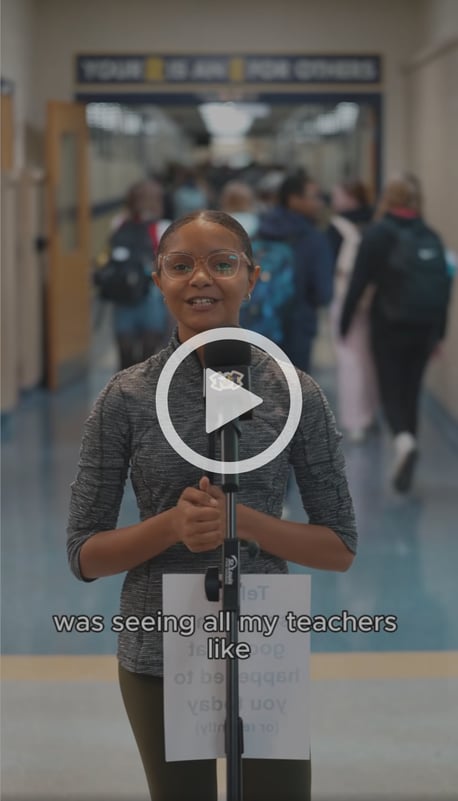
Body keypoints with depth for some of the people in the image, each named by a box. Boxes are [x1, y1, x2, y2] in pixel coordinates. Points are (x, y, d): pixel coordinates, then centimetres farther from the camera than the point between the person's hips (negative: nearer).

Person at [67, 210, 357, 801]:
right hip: (160, 657, 0)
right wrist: (172, 523, -20)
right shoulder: (126, 398, -5)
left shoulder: (294, 393, -5)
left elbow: (340, 547, -1)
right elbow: (84, 555, -3)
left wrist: (243, 521, -18)